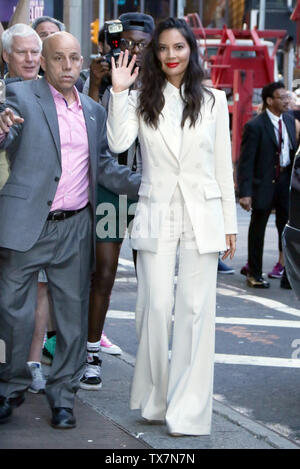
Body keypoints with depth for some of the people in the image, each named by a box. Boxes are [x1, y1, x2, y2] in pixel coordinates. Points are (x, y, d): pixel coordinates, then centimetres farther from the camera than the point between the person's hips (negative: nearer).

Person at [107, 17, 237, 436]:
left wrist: (229, 224, 6)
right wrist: (119, 91, -15)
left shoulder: (213, 101, 7)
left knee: (195, 311, -1)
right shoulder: (142, 100, 6)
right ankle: (155, 400, 17)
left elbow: (223, 165, 7)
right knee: (156, 308, 1)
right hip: (156, 217, 0)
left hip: (202, 217, 0)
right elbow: (118, 143, -13)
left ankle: (187, 411, 4)